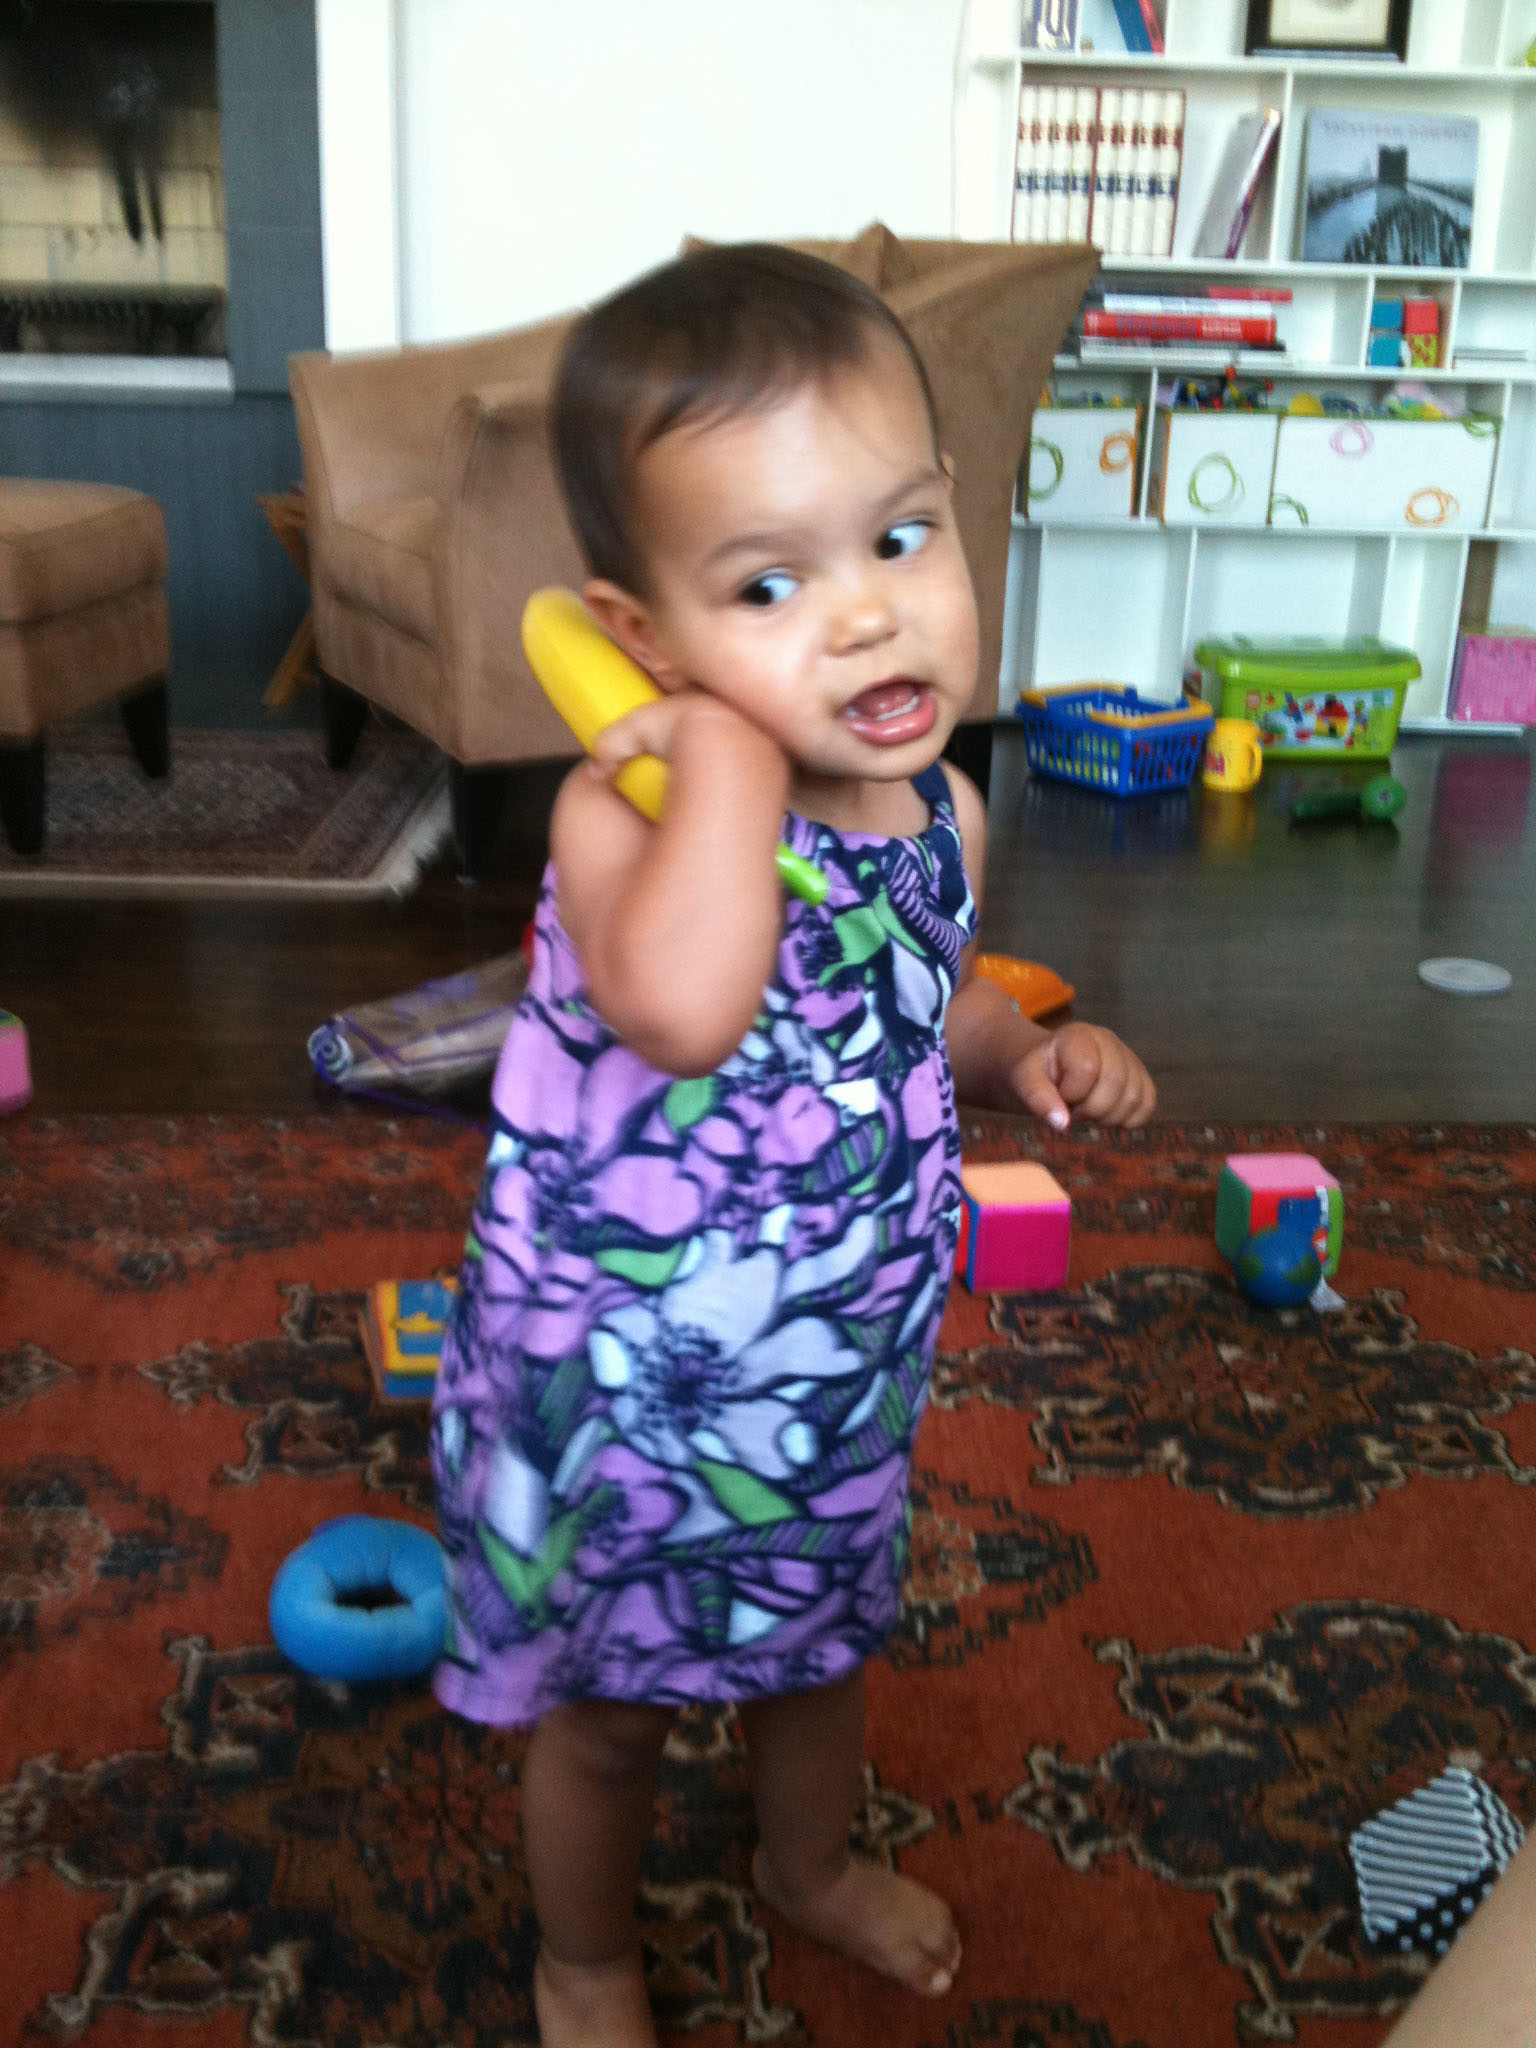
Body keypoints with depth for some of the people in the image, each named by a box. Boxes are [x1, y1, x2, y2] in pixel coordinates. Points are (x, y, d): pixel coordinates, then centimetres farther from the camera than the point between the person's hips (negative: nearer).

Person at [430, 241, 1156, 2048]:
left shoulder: (938, 811, -9)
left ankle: (810, 1865, 62)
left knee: (820, 1636, 30)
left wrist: (1028, 1054, -8)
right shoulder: (625, 810, -28)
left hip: (842, 1361, 5)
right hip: (622, 1383, -5)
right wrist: (736, 746, -40)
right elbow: (684, 1011, -51)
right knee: (611, 1705, 19)